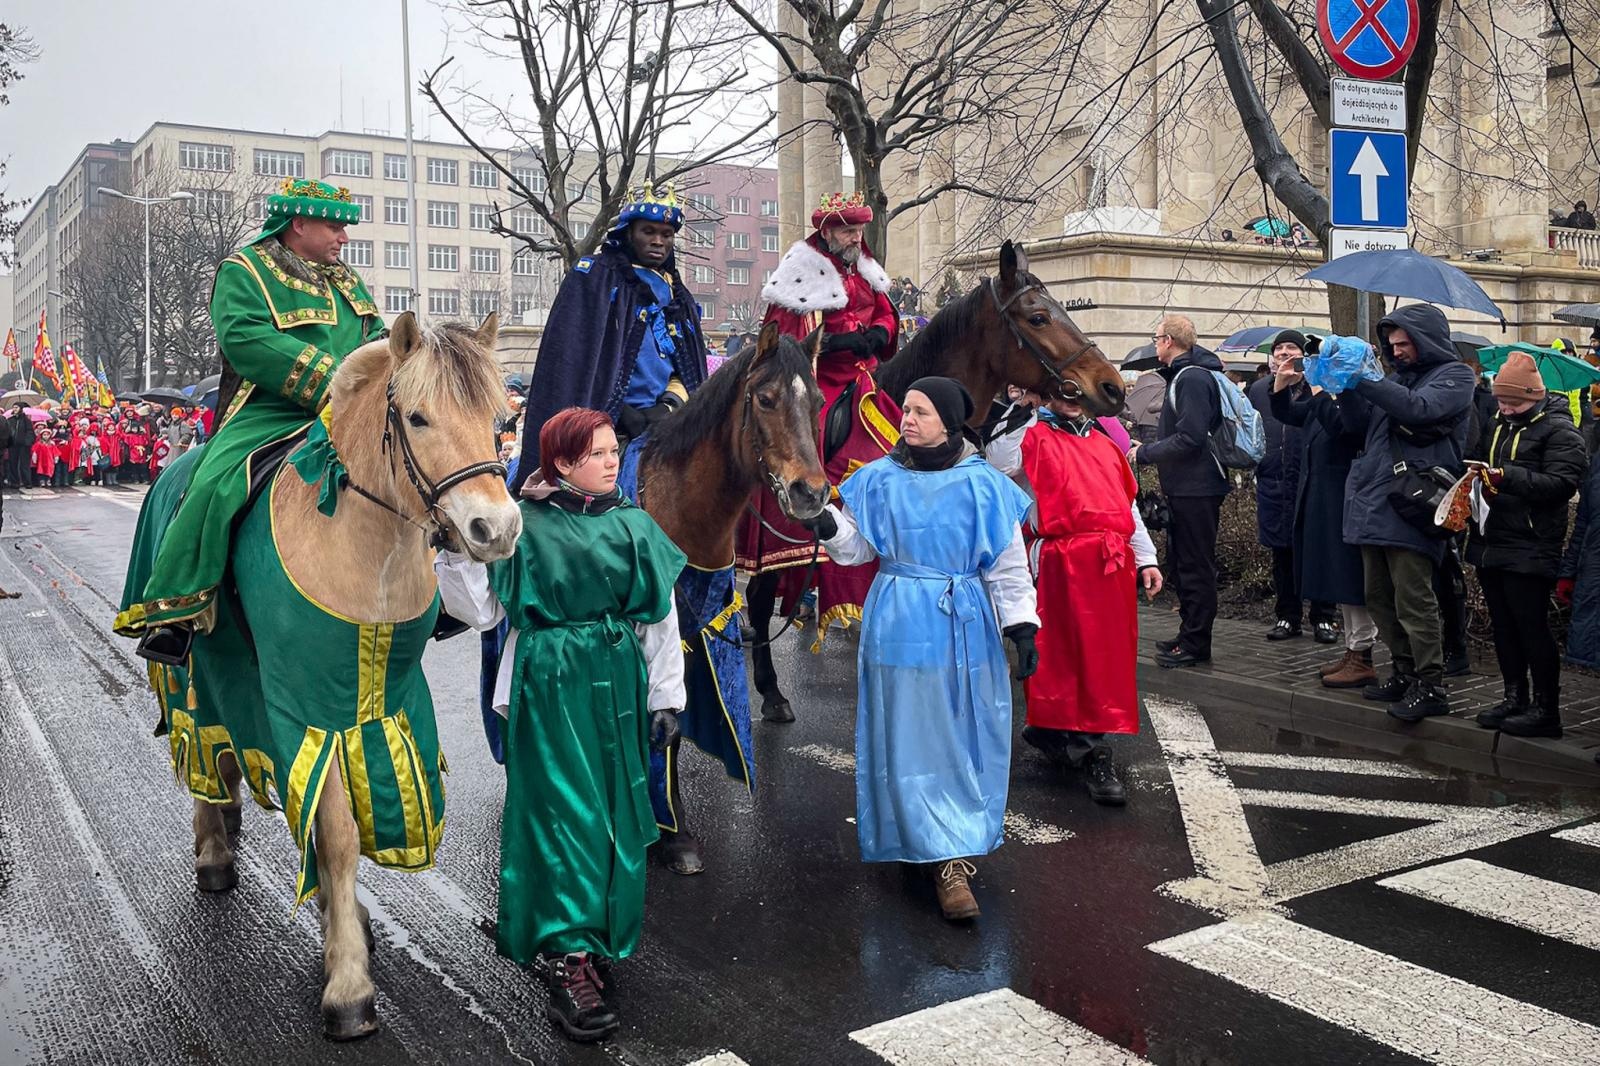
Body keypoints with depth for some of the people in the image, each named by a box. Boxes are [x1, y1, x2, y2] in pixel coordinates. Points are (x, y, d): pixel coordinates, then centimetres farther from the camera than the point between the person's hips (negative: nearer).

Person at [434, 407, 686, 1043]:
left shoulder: (633, 526, 4)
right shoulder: (525, 528, -5)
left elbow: (661, 618, 8)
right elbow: (482, 611, -2)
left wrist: (666, 698, 7)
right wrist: (456, 554, -17)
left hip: (618, 684, 4)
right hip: (549, 687, -4)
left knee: (617, 811, 10)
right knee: (563, 812, -3)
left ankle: (605, 939, 27)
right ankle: (569, 962, 1)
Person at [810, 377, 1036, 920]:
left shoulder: (984, 485, -3)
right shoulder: (880, 479, 1)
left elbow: (1007, 566, -1)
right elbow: (857, 548, 5)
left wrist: (1022, 625, -7)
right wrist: (828, 525, -14)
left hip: (965, 627, 0)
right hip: (899, 626, 1)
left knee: (966, 740, 7)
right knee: (910, 740, 2)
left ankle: (952, 852, 22)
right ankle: (950, 859, 12)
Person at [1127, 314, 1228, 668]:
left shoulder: (1192, 379, -17)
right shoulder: (1182, 375, 15)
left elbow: (1190, 439, -24)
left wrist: (1144, 452, -15)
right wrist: (1147, 448, 11)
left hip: (1196, 489, -11)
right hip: (1185, 488, 11)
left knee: (1195, 565, -4)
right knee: (1180, 562, 17)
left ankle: (1195, 644, 2)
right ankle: (1189, 635, 26)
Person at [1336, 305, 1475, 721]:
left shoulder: (1454, 375, 0)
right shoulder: (1397, 377, 21)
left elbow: (1419, 408, -19)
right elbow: (1360, 421, 16)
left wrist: (1364, 378, -19)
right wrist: (1346, 384, 0)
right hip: (1373, 503, 8)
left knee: (1413, 600, -8)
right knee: (1380, 597, 12)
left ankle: (1431, 687, -2)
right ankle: (1406, 673, 23)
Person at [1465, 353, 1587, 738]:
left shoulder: (1559, 430, -8)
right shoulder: (1498, 426, 16)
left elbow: (1561, 483, -20)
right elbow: (1479, 464, 26)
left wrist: (1507, 477, -27)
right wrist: (1476, 477, 3)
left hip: (1529, 548, -8)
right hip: (1490, 543, 8)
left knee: (1532, 628, -4)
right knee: (1503, 627, 13)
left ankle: (1546, 709, 4)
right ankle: (1515, 698, 24)